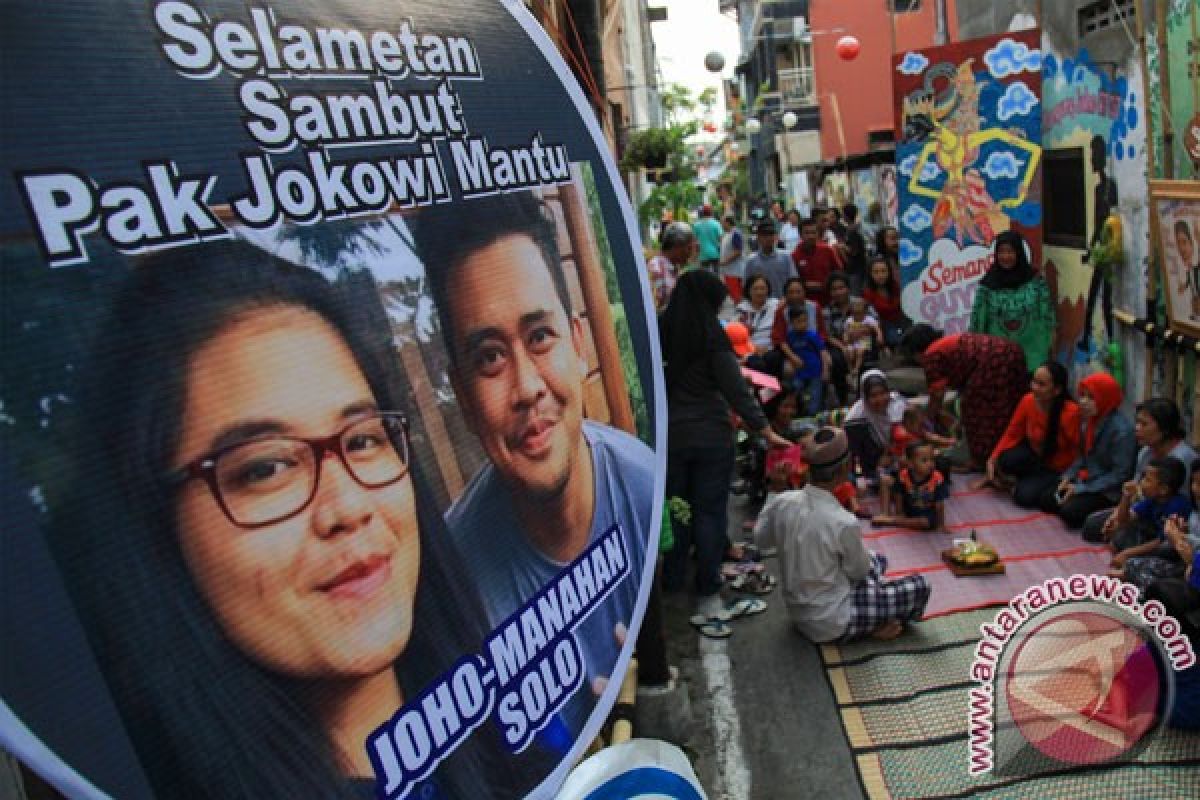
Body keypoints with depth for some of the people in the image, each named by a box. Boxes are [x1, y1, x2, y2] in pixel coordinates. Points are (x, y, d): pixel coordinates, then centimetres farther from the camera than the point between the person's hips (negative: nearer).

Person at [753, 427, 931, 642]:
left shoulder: (781, 502, -14)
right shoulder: (844, 522, -30)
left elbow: (760, 540, 6)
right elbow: (860, 572, -10)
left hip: (796, 612, 6)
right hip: (831, 624, -6)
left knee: (877, 560, 23)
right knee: (920, 586, 5)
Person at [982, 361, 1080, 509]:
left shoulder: (1071, 412, -28)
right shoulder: (1028, 401, -14)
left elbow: (1078, 450, -17)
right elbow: (1012, 434, -4)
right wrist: (993, 458, -15)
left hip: (1058, 469, -3)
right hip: (1034, 455, 3)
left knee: (1024, 496, -25)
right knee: (1008, 460, -32)